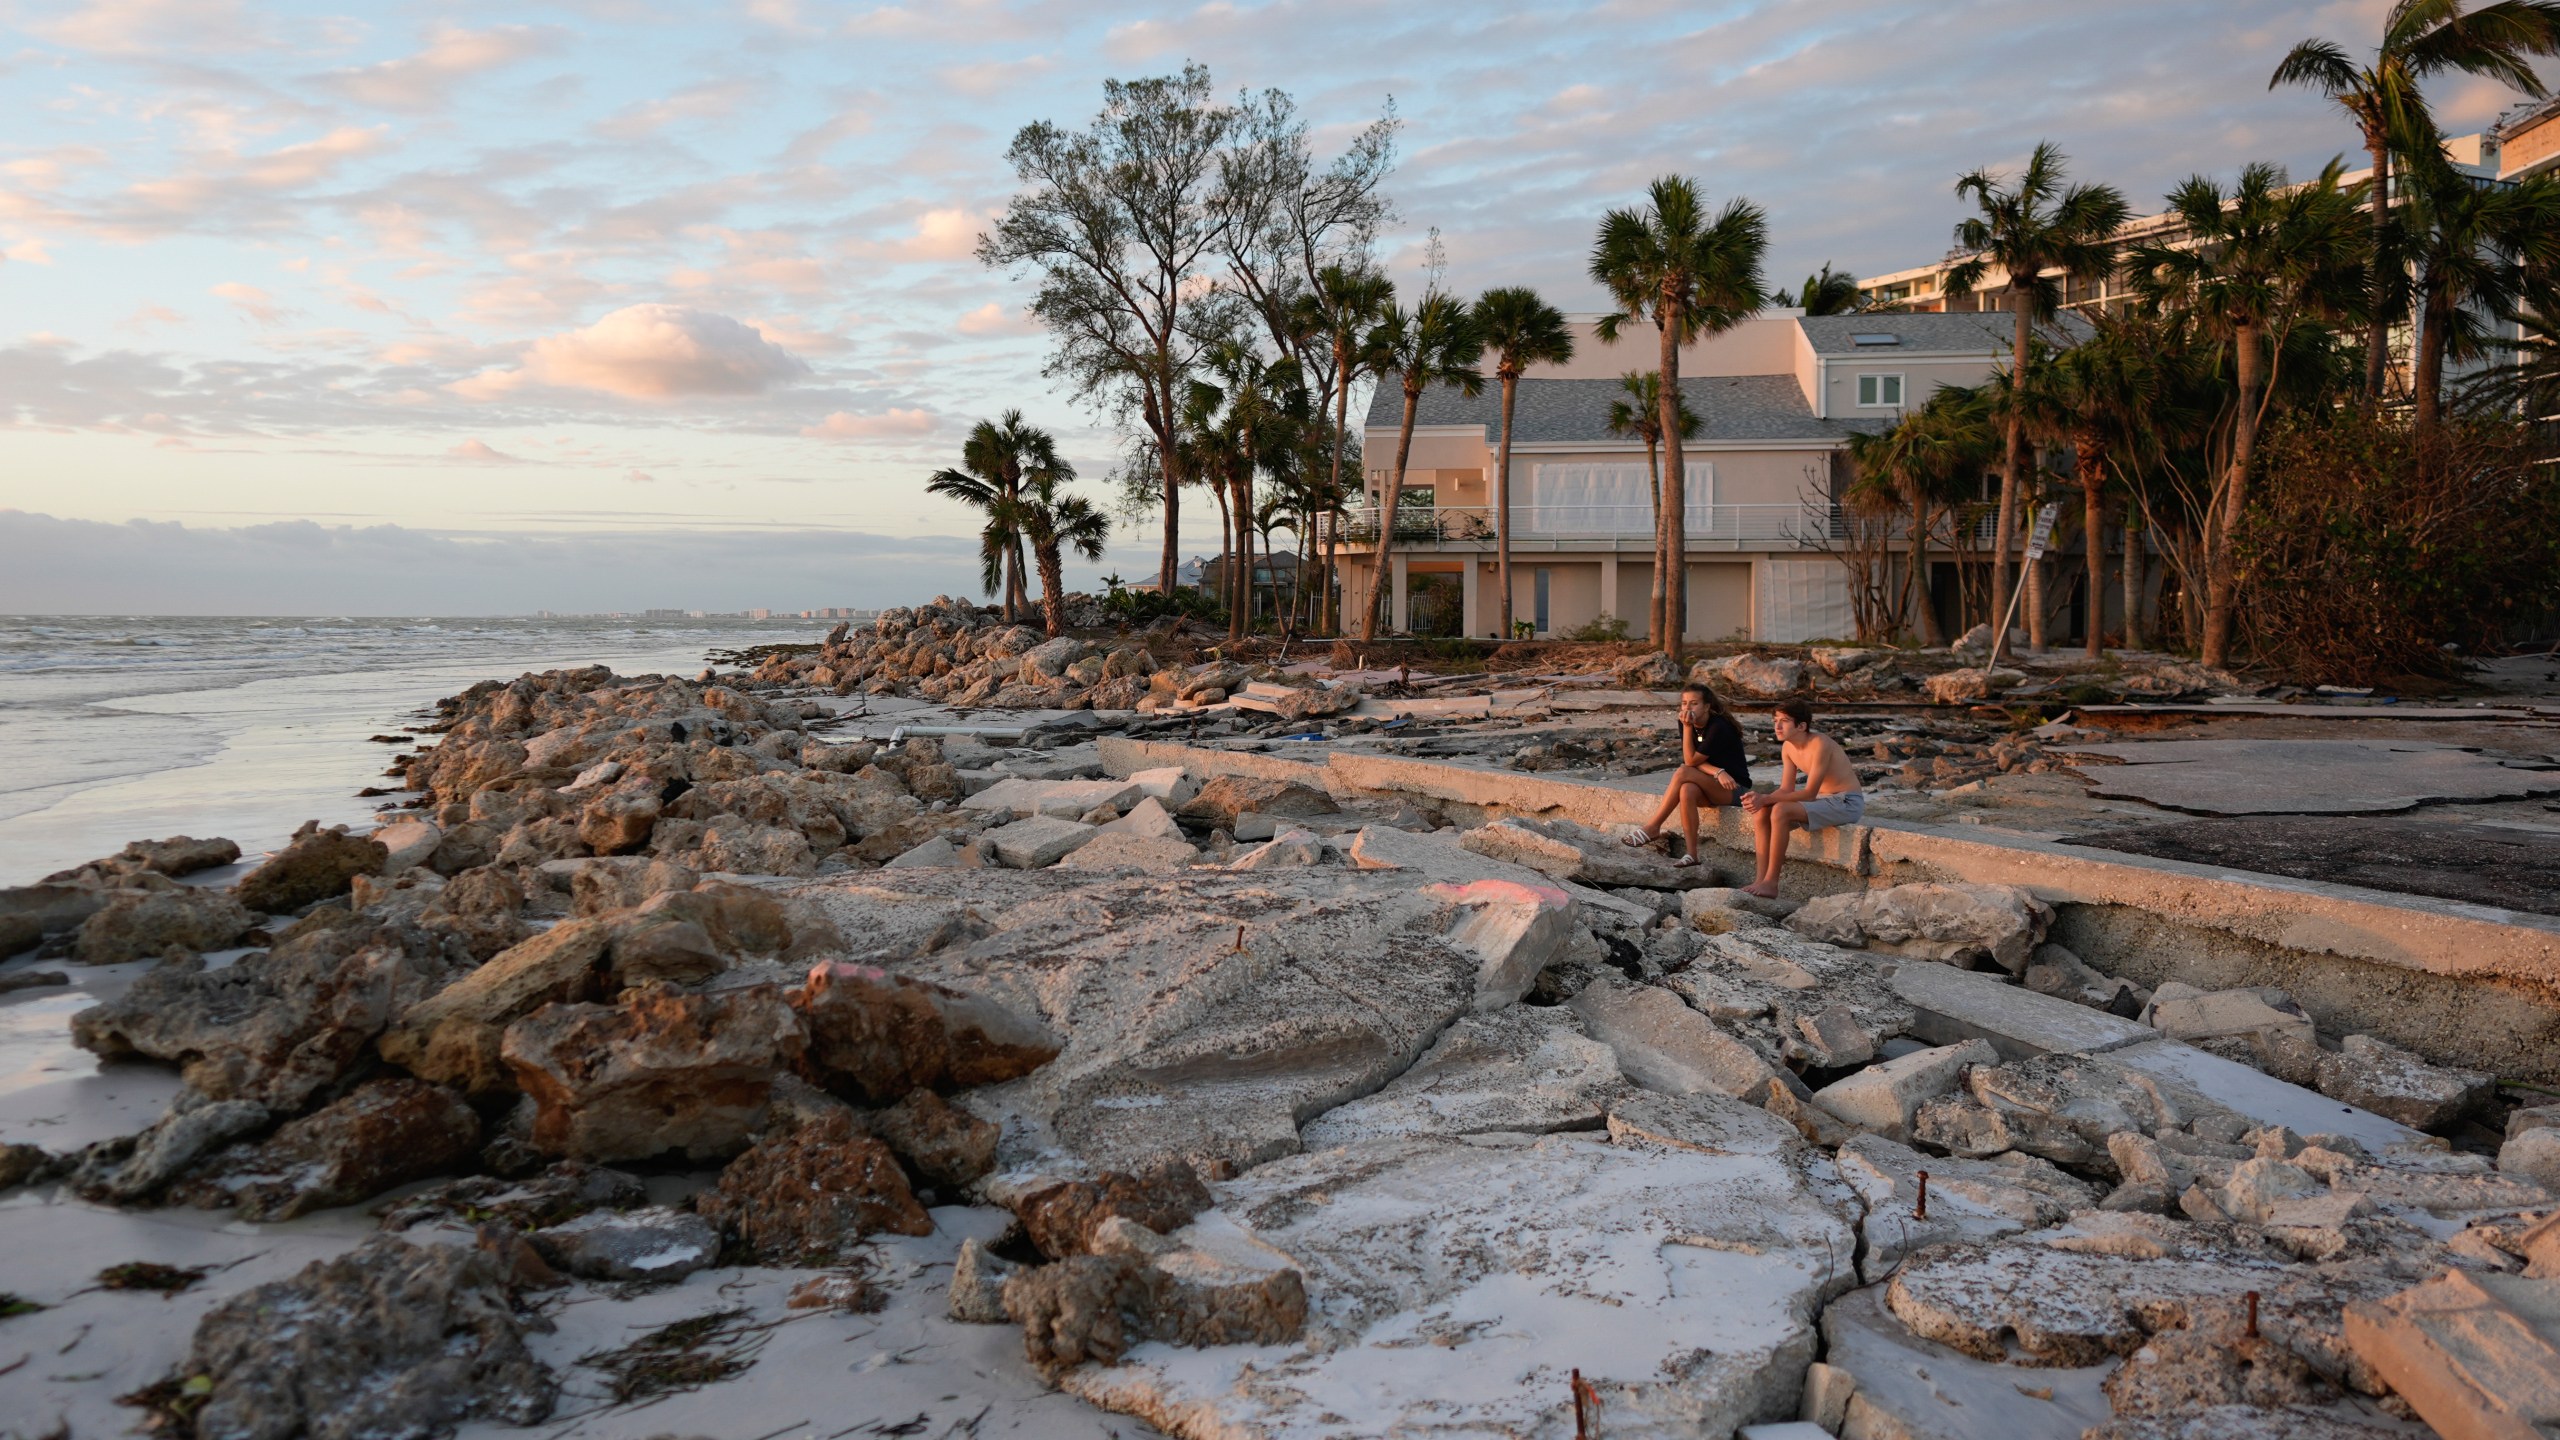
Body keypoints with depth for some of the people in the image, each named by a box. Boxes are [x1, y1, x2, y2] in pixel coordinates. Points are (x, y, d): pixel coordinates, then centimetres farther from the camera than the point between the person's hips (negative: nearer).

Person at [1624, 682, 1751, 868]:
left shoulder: (1719, 727, -20)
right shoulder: (1688, 724, 1)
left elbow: (1691, 761, -21)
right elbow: (1693, 761, -5)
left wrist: (1687, 727, -23)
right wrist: (1718, 772, -24)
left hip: (1735, 788, -6)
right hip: (1711, 787, 6)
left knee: (1682, 773, -29)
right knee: (1687, 791, -32)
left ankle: (1653, 828, -25)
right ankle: (1692, 854, -29)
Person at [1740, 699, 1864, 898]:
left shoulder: (1820, 745, -24)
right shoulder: (1788, 747, 2)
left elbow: (1809, 793, -26)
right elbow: (1786, 789, 4)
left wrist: (1766, 799, -31)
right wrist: (1759, 799, -17)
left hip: (1846, 802, -9)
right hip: (1822, 799, 9)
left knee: (1780, 811, -29)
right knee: (1761, 813, -9)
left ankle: (1771, 883, -21)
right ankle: (1761, 880, -10)